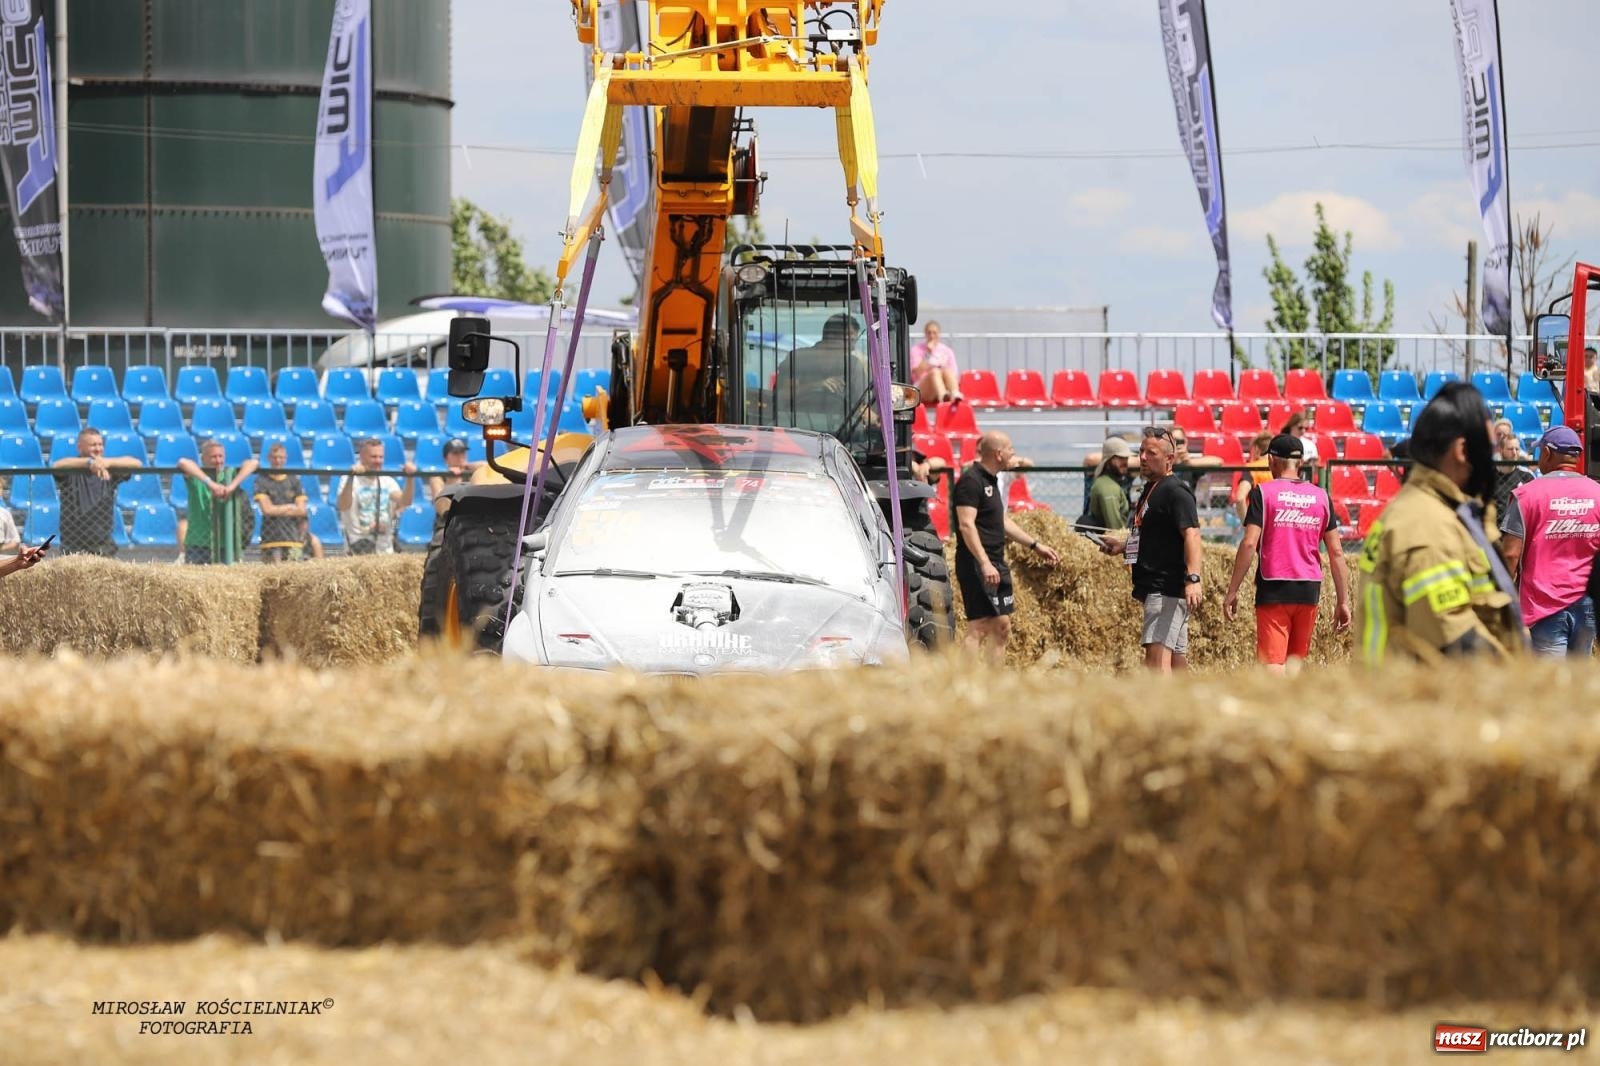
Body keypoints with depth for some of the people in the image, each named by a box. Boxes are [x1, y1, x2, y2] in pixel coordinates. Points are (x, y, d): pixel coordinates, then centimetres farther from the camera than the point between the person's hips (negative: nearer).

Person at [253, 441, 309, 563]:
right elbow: (267, 509, -6)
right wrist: (290, 507, 1)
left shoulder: (294, 481, 10)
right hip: (270, 538, -2)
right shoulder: (262, 481, 3)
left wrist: (277, 510, -1)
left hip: (293, 536, 2)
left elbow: (301, 511, 5)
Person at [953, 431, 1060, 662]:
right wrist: (984, 563, -29)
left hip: (996, 565, 10)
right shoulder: (971, 482, -14)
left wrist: (1036, 545, 29)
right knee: (978, 629, -13)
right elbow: (966, 525, -22)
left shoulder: (990, 480, 17)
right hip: (977, 565, -10)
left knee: (1001, 628, 12)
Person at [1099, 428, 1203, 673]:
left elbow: (1191, 534, -22)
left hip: (1168, 586, -11)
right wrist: (1123, 545, 18)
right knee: (1176, 658, 13)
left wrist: (1193, 579, -33)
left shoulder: (1175, 491, -11)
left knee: (1157, 651, -19)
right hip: (1154, 588, 11)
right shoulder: (1150, 490, 20)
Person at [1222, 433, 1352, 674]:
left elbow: (1249, 544, -12)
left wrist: (1232, 591, -7)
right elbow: (1336, 552, 7)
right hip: (1309, 590, 4)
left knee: (1272, 663, -5)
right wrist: (1343, 600, 12)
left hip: (1273, 590, -4)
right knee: (1295, 657, 16)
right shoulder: (1321, 497, 7)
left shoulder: (1263, 492, -4)